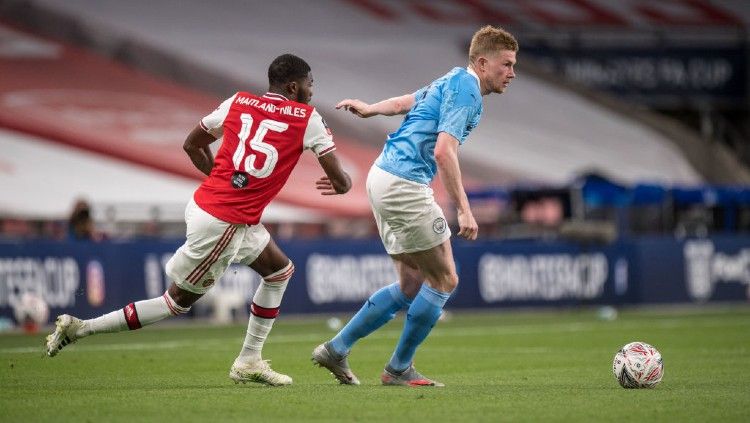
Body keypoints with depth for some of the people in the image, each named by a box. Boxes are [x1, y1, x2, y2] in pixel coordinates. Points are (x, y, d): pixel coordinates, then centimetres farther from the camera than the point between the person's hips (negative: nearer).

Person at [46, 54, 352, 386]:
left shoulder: (238, 103, 11)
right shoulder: (307, 119, -4)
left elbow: (192, 145, 20)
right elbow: (339, 180, -3)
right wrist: (343, 184, 20)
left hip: (206, 201, 7)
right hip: (222, 224, -7)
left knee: (280, 271, 21)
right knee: (179, 300, 5)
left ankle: (249, 362, 22)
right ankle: (81, 328, 5)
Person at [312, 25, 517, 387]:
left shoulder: (452, 82, 17)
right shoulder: (466, 89, -13)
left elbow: (403, 102, 35)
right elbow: (444, 151, -23)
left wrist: (368, 109, 52)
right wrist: (464, 209, -25)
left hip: (383, 178, 10)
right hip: (404, 185, -10)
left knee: (411, 286, 12)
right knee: (444, 280, -2)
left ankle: (336, 349, 14)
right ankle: (399, 369, 6)